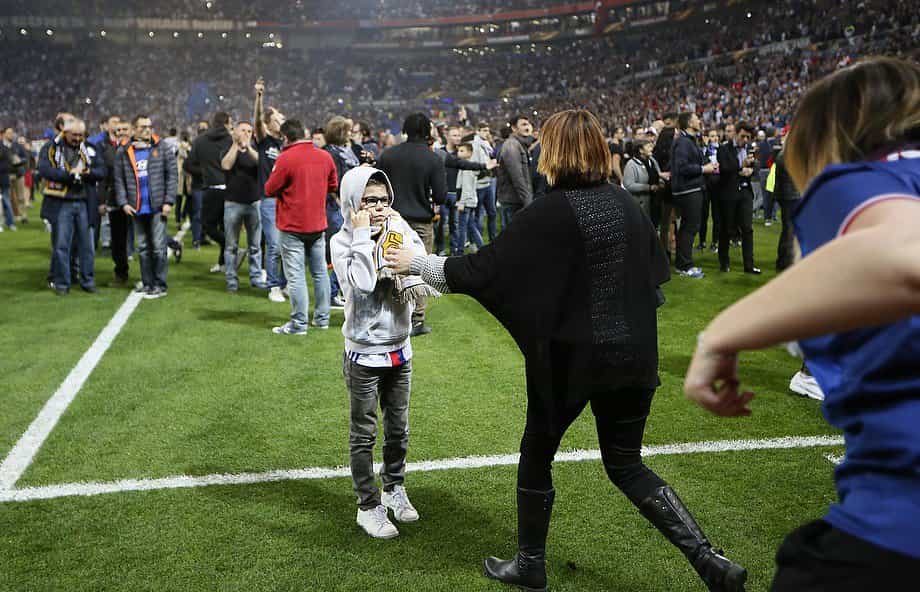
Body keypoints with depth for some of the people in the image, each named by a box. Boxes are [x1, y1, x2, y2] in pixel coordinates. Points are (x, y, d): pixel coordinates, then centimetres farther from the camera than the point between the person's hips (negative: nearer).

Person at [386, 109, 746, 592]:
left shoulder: (551, 212, -16)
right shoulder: (626, 203, 3)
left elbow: (482, 270, -15)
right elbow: (655, 271, 13)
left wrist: (416, 264, -2)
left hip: (570, 358, -5)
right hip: (632, 355, 6)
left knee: (536, 457, 17)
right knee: (626, 466, 19)